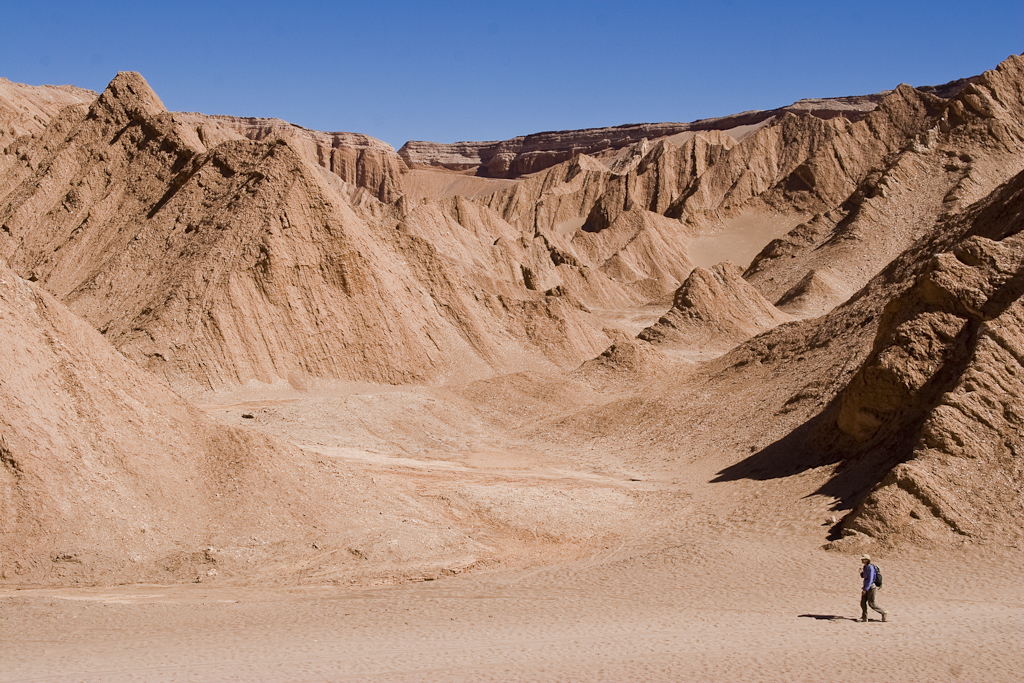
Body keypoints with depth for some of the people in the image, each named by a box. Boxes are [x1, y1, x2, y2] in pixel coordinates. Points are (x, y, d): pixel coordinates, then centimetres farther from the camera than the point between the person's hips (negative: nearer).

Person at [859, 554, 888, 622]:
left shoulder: (870, 568, -21)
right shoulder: (865, 567, 8)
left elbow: (870, 579, -25)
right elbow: (863, 576, 22)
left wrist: (865, 589, -28)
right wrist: (861, 572, -1)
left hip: (871, 587, -9)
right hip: (867, 587, 9)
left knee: (871, 603, -3)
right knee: (863, 601, 4)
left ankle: (884, 613, 10)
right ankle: (864, 617, 9)